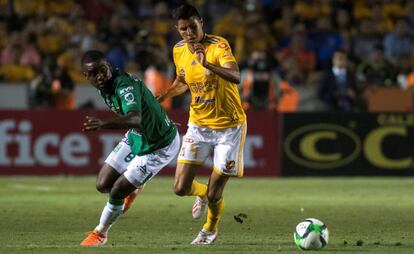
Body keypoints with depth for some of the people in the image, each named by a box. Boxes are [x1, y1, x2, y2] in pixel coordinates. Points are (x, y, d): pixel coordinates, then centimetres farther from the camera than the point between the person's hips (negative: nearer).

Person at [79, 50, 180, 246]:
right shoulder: (105, 86, -8)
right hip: (135, 137, 8)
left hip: (159, 147, -8)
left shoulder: (125, 86, -36)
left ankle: (100, 234, 20)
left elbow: (135, 119, -56)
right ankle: (134, 187, 36)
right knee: (103, 185, 2)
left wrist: (103, 124, -71)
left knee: (116, 192, -7)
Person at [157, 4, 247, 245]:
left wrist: (207, 64, -56)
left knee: (213, 194, -2)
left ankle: (211, 229, 32)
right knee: (181, 188, -6)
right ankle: (202, 194, 32)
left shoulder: (218, 45, -21)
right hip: (198, 125, 5)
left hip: (228, 125, -5)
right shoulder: (179, 51, -2)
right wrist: (162, 97, -1)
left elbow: (235, 77, -39)